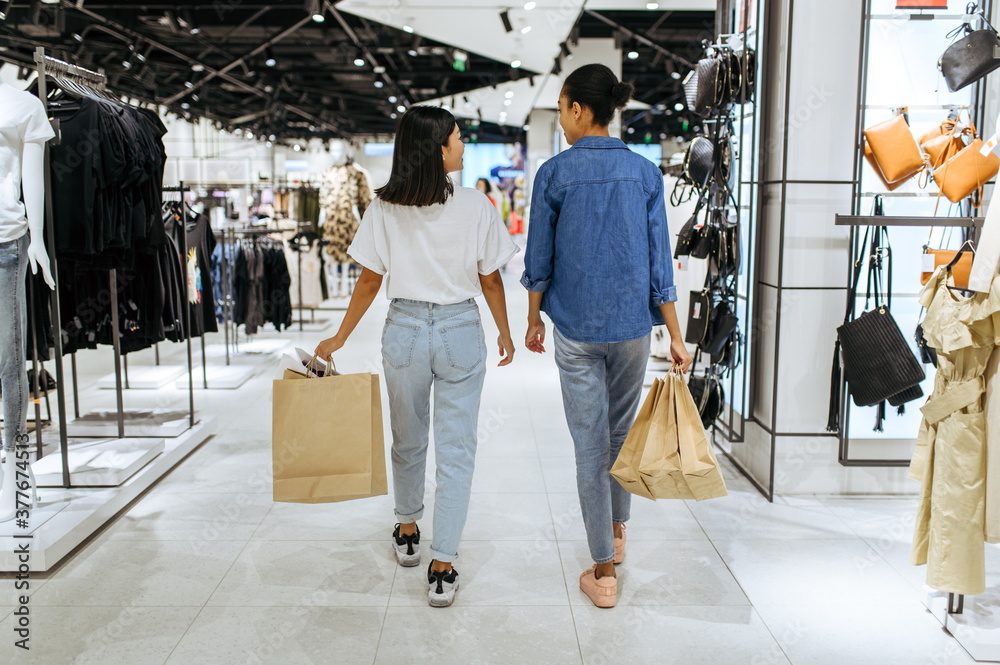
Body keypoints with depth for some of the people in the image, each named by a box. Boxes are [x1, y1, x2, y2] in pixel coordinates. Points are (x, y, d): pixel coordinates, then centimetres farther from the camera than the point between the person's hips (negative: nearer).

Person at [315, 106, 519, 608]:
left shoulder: (384, 208, -5)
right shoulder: (476, 206, -9)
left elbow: (370, 281, -2)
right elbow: (490, 280, -2)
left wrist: (340, 338, 9)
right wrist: (505, 332, 13)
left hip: (404, 330, 2)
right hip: (461, 331, -2)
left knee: (408, 440, 22)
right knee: (456, 450, 5)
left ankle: (407, 534, 41)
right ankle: (442, 569, 6)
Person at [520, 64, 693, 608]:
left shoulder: (554, 173, -8)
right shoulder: (645, 172, -1)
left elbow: (539, 260, -2)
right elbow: (659, 261, -2)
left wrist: (533, 320, 12)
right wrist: (675, 335, 3)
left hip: (576, 329, -3)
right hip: (633, 324, 3)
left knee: (590, 445, 4)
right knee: (621, 430, 22)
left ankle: (604, 573, 10)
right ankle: (616, 534, 39)